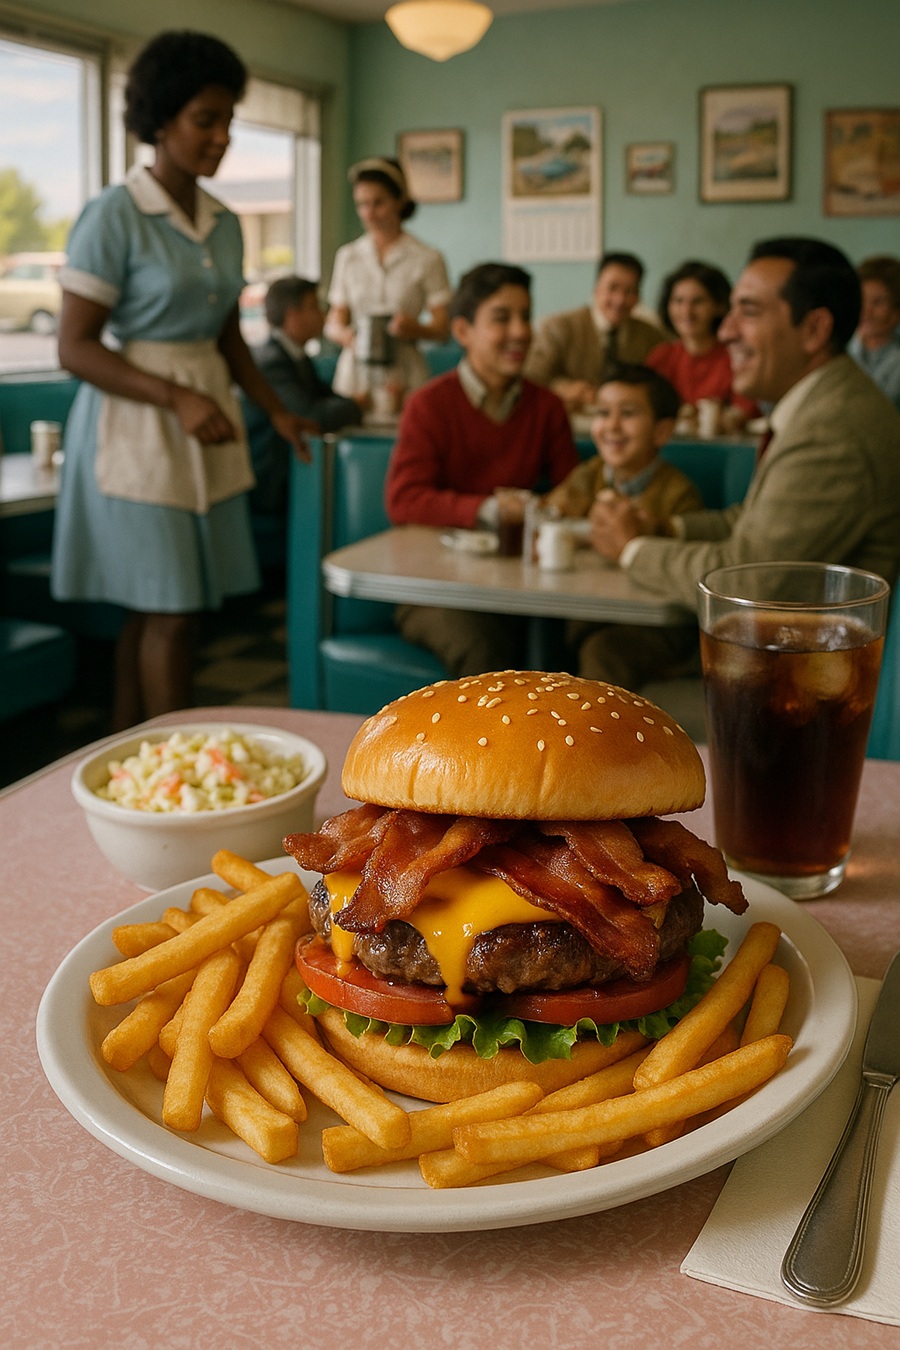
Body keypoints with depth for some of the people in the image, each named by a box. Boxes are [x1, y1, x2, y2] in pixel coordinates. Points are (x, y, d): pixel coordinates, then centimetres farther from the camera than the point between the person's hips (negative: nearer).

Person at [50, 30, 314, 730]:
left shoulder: (224, 223, 12)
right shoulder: (113, 216, -9)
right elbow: (76, 347, -12)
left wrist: (278, 411, 12)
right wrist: (177, 399, -21)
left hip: (209, 415, 6)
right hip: (139, 427, -6)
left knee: (153, 608, 8)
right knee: (170, 610, -6)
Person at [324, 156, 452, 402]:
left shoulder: (427, 259, 2)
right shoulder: (347, 256, 12)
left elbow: (442, 328, 0)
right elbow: (334, 322, 12)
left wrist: (415, 328, -21)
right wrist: (345, 335, -11)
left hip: (404, 375, -2)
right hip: (355, 375, 2)